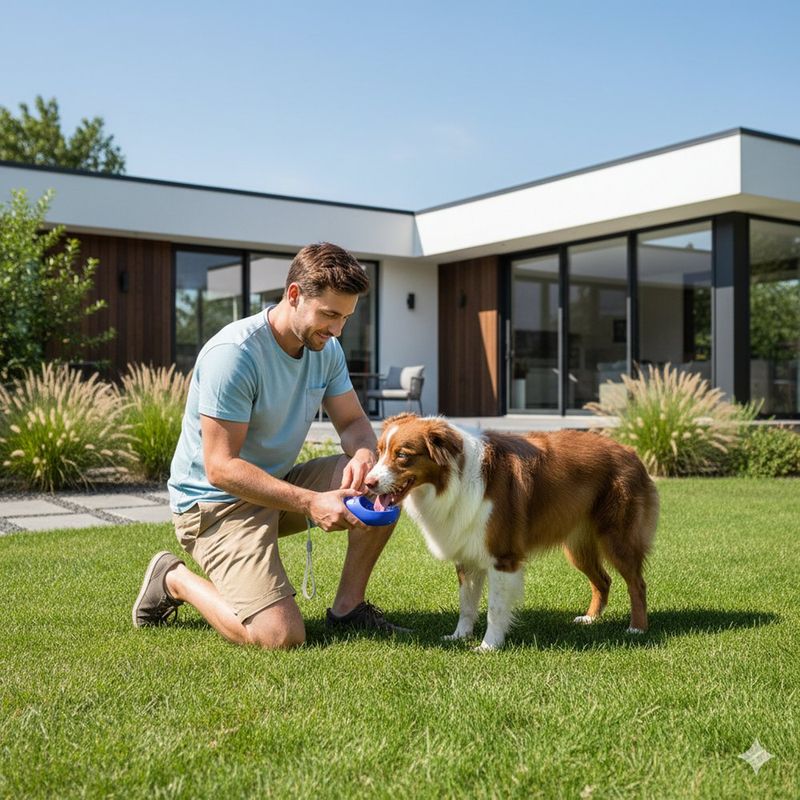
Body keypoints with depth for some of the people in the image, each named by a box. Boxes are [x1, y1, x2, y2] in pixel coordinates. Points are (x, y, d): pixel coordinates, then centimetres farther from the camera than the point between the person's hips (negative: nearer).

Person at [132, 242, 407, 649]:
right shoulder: (234, 353, -25)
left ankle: (347, 607, 2)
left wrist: (364, 453, -21)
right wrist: (310, 502, -33)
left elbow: (354, 423, 5)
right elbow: (220, 467, -26)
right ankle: (174, 580, 5)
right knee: (281, 636, -21)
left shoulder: (326, 349, 0)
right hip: (217, 502, -8)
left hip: (280, 484, 8)